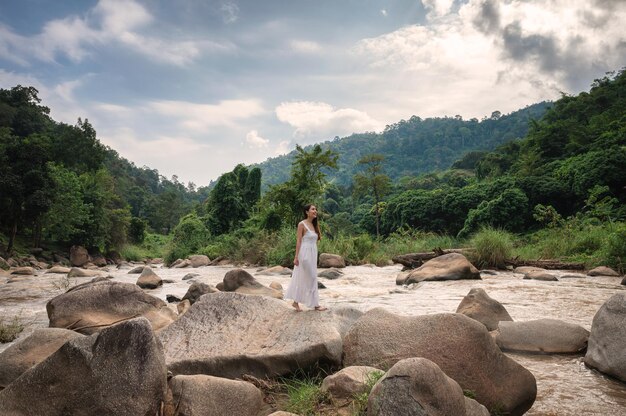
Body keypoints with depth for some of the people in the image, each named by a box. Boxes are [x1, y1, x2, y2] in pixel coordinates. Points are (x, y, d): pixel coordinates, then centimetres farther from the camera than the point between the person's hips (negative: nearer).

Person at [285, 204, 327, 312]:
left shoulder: (314, 225, 12)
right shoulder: (302, 224, -9)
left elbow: (317, 239, 14)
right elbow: (298, 241, -12)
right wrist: (296, 257, -16)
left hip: (313, 254, 7)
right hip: (305, 253, -7)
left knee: (302, 278, 11)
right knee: (311, 278, -3)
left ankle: (296, 302, 19)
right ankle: (315, 304, 6)